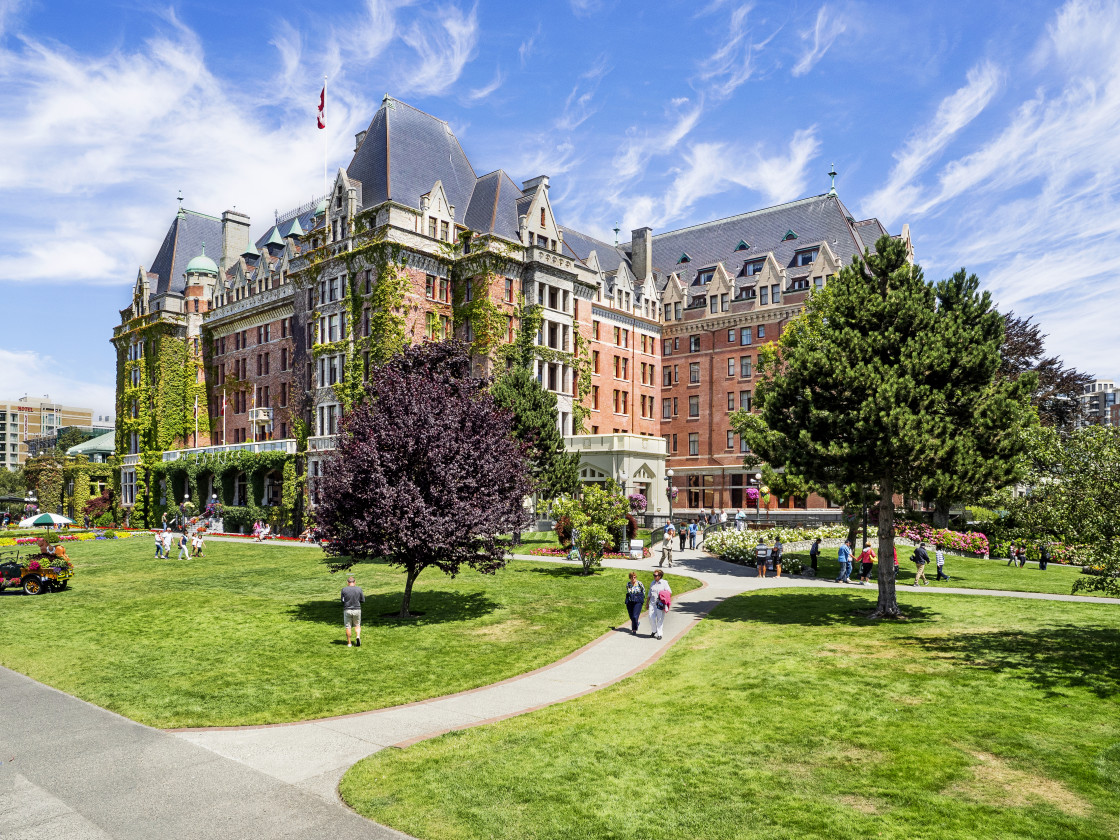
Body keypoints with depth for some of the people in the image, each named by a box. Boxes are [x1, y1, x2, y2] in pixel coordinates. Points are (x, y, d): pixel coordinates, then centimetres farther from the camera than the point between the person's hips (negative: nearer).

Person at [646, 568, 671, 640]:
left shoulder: (664, 583, 2)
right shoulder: (652, 583, 15)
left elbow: (669, 592, -3)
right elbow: (649, 594, 21)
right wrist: (647, 603, 19)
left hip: (661, 604, -3)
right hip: (652, 603, 3)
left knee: (660, 619, -1)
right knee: (651, 617, -8)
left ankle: (659, 634, 9)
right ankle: (653, 631, 13)